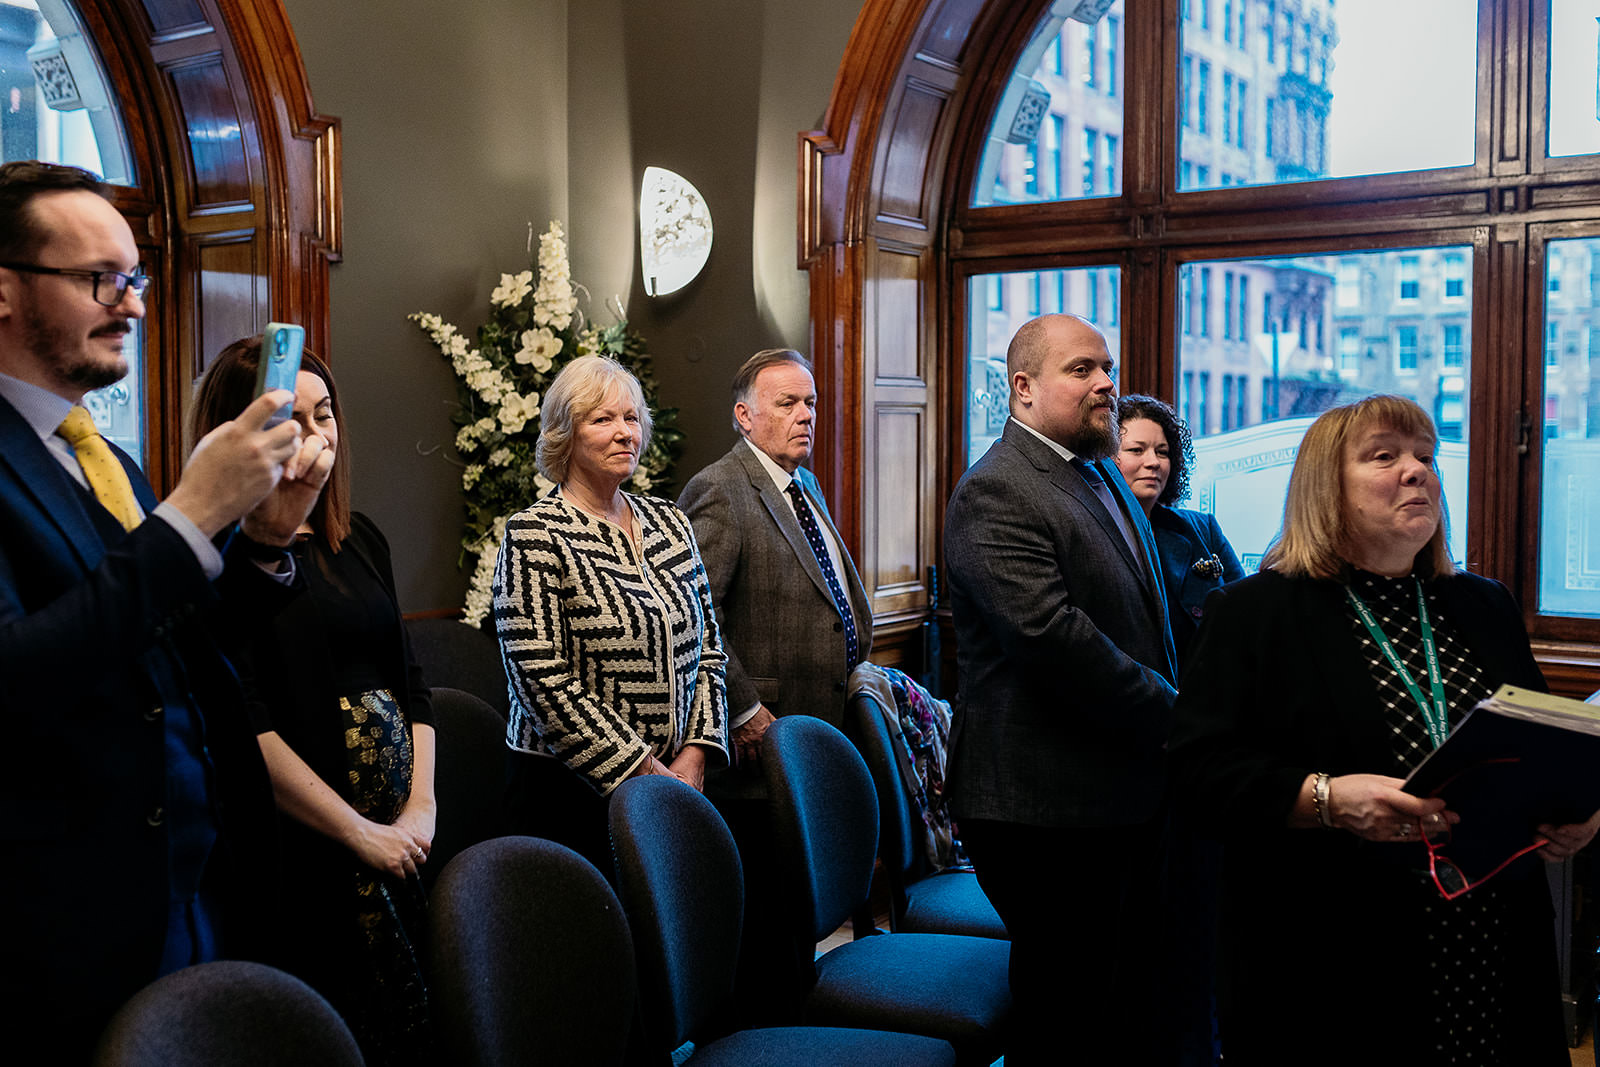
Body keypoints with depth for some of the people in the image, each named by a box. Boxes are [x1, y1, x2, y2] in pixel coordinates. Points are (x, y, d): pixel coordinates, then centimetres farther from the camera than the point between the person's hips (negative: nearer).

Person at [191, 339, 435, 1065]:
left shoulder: (358, 537, 11)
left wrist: (421, 807, 1)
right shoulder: (226, 551, -10)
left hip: (398, 839, 7)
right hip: (302, 852, -6)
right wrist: (361, 833, -13)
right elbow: (244, 723, -16)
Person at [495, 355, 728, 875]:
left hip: (676, 784, 6)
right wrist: (644, 771, -15)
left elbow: (708, 646, 10)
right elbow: (542, 681, -16)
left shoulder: (669, 522, 9)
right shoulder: (534, 535, -10)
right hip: (571, 789, -5)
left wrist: (694, 756, -3)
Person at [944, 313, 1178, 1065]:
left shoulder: (1104, 474, 17)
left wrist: (1168, 705, 11)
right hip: (1050, 810, -9)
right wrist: (1173, 718, -15)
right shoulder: (995, 493, -15)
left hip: (1128, 791, 9)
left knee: (1132, 999, 18)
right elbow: (1052, 637, -25)